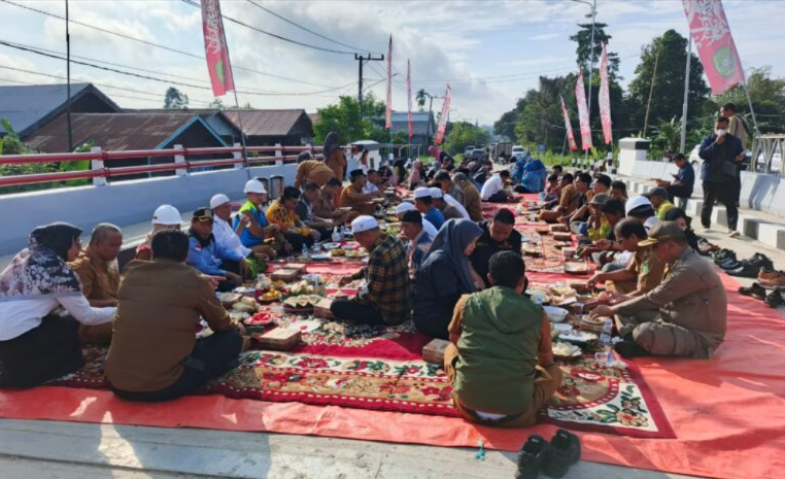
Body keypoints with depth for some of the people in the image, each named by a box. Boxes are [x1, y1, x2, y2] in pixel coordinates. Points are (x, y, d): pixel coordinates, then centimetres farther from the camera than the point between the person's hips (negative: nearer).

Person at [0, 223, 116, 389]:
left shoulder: (29, 254, 10)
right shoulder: (58, 270, -13)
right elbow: (86, 317, -6)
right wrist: (119, 311, 7)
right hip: (15, 336, -7)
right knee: (72, 325, 5)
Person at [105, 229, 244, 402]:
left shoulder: (131, 274, 5)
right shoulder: (194, 281, -7)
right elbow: (221, 324, 10)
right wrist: (236, 327, 33)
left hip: (117, 384, 6)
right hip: (163, 387, -6)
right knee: (232, 338, 9)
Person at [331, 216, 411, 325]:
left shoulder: (378, 254, -29)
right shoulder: (394, 241, 0)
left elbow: (372, 296, -24)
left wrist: (353, 298, -5)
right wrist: (353, 277, 14)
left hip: (391, 314, -9)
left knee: (336, 306, -8)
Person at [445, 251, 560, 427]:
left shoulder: (467, 303, -2)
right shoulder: (538, 315, -1)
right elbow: (546, 361, 18)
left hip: (468, 403, 1)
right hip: (515, 411, 0)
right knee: (555, 372, 26)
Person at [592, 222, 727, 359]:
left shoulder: (690, 269, -24)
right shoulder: (683, 261, 7)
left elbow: (654, 299, -22)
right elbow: (660, 299, 11)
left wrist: (612, 310, -14)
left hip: (700, 338, -10)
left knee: (645, 332, -37)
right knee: (626, 311, 3)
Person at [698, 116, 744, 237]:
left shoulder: (734, 141, 8)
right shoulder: (708, 139, 4)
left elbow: (741, 154, 17)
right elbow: (702, 153, -11)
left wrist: (739, 158, -5)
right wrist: (716, 144, -16)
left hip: (727, 178, 0)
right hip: (710, 177, 0)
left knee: (731, 204, -10)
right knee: (708, 203, 10)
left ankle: (732, 228, -15)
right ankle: (706, 225, 26)